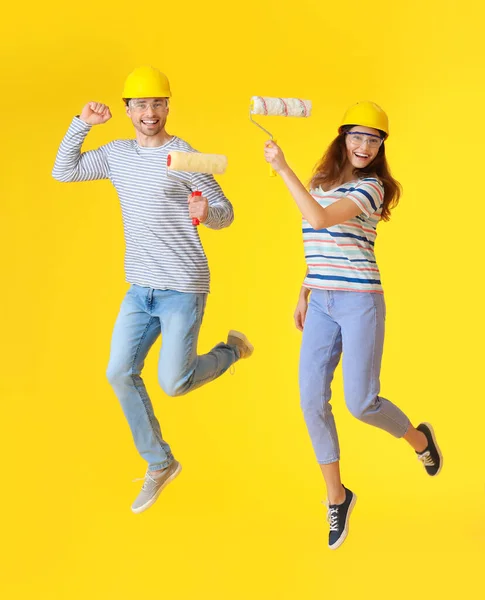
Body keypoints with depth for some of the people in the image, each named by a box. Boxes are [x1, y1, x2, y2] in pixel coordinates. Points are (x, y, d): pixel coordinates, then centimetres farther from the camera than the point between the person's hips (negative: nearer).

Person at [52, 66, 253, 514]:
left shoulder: (184, 158, -11)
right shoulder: (117, 154, 7)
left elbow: (225, 212, -8)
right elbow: (63, 172, 13)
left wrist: (206, 212, -31)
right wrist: (82, 124, 3)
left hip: (183, 289, -6)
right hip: (140, 288, 6)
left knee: (173, 383, -8)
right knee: (120, 373, 2)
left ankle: (232, 350, 23)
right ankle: (160, 464, 18)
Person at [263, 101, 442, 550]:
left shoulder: (369, 188, -10)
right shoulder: (321, 183, 13)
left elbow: (320, 220, -25)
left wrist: (283, 168, -23)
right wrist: (304, 295, 19)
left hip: (360, 301, -6)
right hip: (322, 303, 6)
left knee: (361, 403, -8)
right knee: (312, 401, -2)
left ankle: (419, 438, 25)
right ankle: (337, 497, 14)